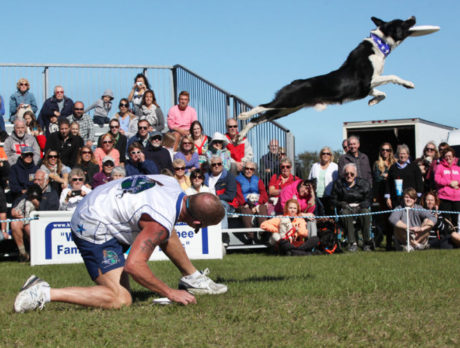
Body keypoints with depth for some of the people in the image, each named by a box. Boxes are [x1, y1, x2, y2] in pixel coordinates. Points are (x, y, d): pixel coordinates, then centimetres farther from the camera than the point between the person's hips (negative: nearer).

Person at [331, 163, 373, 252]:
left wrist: (361, 206, -19)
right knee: (345, 214, -36)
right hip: (345, 207, 0)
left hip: (360, 207, 0)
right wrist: (342, 204, -14)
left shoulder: (363, 183, 3)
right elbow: (333, 200, 6)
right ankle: (353, 243, -35)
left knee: (365, 213, -34)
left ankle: (366, 243, -25)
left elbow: (369, 199, 1)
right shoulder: (338, 183, 4)